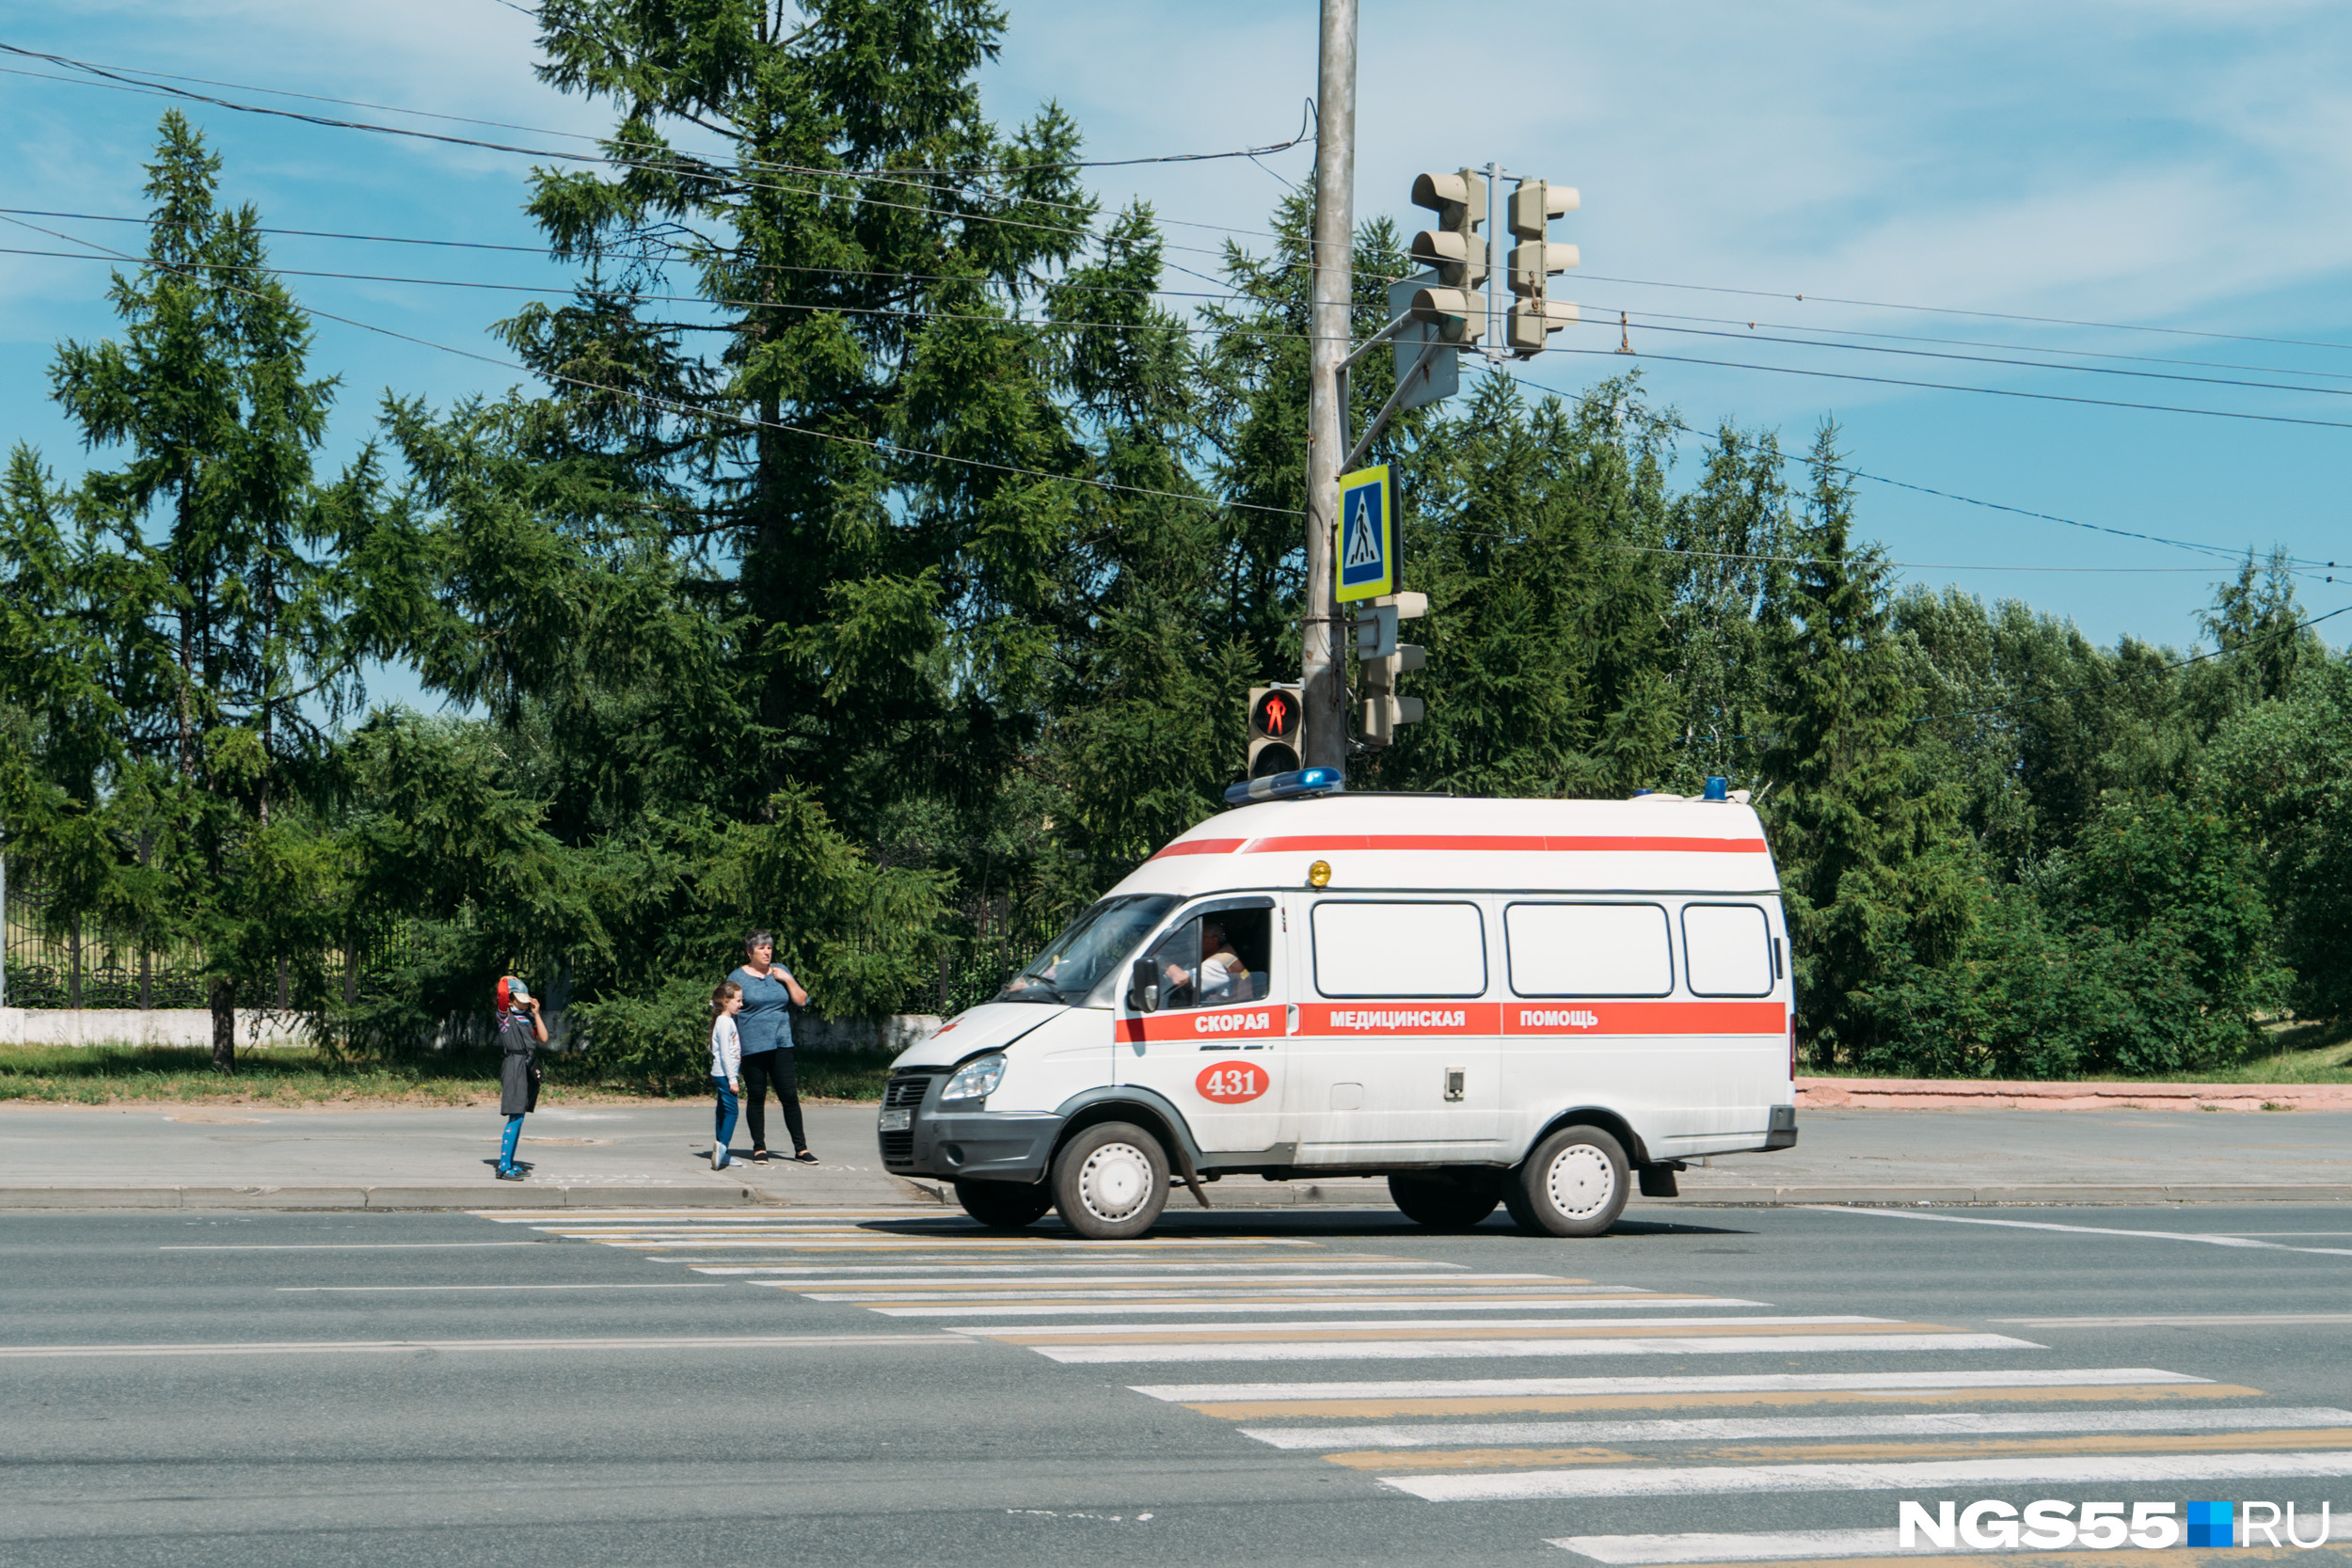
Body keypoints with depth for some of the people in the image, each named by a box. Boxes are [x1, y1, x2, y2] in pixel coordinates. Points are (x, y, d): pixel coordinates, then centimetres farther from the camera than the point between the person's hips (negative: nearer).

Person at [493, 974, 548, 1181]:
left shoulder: (528, 1017, 17)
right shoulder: (505, 1014, -2)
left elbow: (543, 1038, 10)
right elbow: (502, 990, -18)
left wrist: (536, 1014, 6)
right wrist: (507, 980, 4)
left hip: (530, 1068, 8)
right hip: (514, 1066, -8)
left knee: (519, 1117, 11)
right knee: (516, 1116, -14)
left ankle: (509, 1162, 18)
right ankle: (503, 1167, -15)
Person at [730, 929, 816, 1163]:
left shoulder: (780, 972, 12)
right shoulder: (738, 977, 1)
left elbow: (801, 1001, 11)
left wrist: (788, 980, -3)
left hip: (781, 1044, 3)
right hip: (752, 1046, -2)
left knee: (789, 1095, -1)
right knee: (756, 1097, 3)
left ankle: (800, 1148, 3)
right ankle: (759, 1148, 12)